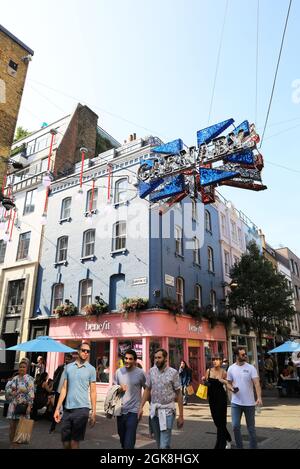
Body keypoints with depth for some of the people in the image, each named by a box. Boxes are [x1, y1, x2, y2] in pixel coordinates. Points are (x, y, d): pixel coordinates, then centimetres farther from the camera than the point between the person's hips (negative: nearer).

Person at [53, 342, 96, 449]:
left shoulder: (91, 369, 0)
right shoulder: (68, 367, 7)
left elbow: (92, 392, 1)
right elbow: (64, 389, 9)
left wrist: (94, 412, -3)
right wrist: (57, 409, 5)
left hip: (81, 408, -3)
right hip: (67, 408, 3)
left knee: (74, 441, 2)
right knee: (65, 440, 11)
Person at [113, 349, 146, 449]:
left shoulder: (140, 373, -9)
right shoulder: (118, 372, 0)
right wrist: (119, 389, -13)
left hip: (133, 411, -4)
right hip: (120, 410, 4)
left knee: (129, 443, -9)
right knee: (122, 439, 20)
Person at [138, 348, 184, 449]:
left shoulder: (173, 372, -10)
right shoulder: (151, 371, 0)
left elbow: (178, 394, -6)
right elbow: (147, 390, 7)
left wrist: (181, 415, -5)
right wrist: (141, 407, -1)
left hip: (167, 411, -4)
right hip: (154, 410, 4)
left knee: (164, 445, -8)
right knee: (159, 443, 16)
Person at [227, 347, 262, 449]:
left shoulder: (251, 368, -8)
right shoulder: (231, 368, -1)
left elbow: (256, 383, -15)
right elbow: (229, 383, 8)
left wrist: (259, 397, -29)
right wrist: (232, 388, -14)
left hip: (249, 403, -1)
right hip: (236, 403, 1)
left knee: (251, 427, 12)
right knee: (235, 426, 1)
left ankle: (253, 447, 29)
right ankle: (239, 446, 20)